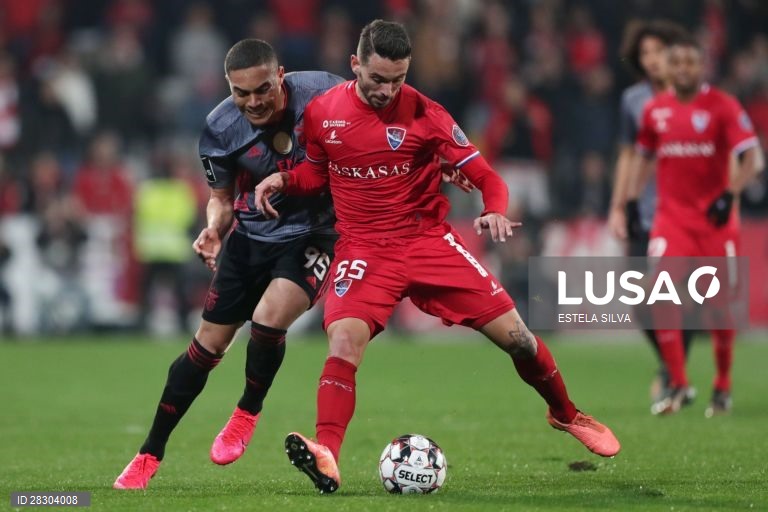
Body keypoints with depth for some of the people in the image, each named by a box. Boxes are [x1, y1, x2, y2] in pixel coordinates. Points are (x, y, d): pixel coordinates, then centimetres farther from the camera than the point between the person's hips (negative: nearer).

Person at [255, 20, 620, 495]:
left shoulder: (423, 113, -9)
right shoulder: (321, 113, -2)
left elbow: (484, 175, -7)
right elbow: (317, 173, 16)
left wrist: (497, 211, -27)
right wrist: (283, 180, -5)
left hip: (429, 240, 0)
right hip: (364, 250, 0)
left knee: (514, 334, -1)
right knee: (344, 340, -27)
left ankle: (566, 414, 25)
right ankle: (327, 459, -32)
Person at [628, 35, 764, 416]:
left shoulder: (723, 106, -6)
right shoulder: (655, 110, 5)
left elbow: (752, 158, -12)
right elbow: (643, 155, 20)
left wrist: (730, 194, -26)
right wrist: (630, 201, 11)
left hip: (715, 217, -2)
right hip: (672, 218, 2)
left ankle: (723, 387, 20)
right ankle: (677, 384, -6)